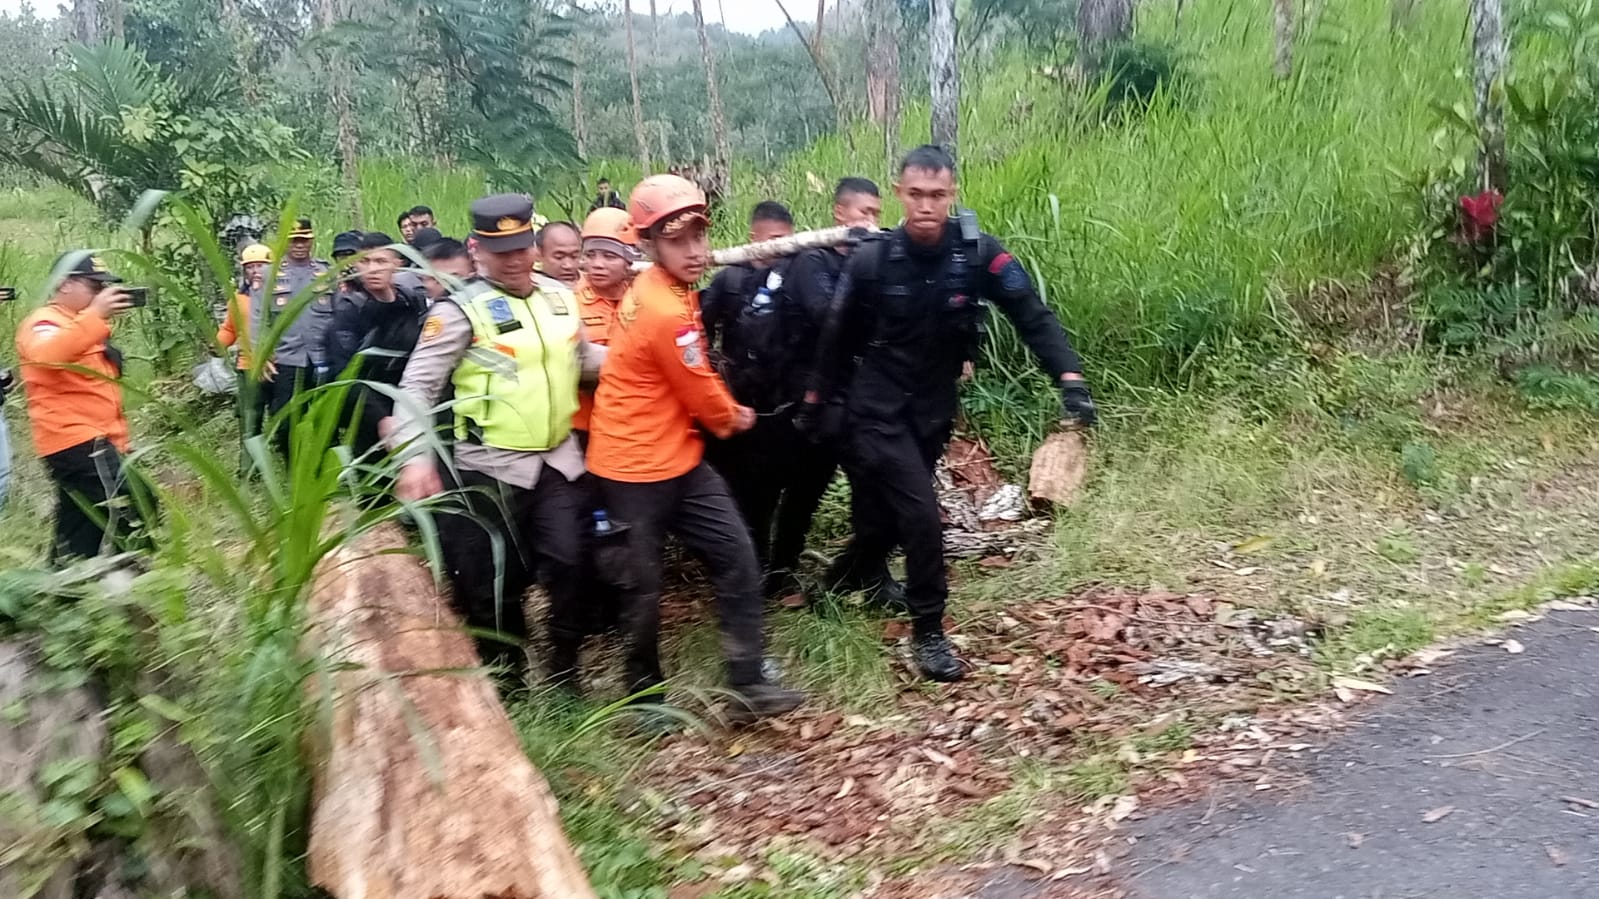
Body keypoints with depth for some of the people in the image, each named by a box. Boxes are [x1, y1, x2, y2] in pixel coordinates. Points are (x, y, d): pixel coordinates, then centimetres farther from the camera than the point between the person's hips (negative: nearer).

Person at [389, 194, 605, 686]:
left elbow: (585, 359, 20)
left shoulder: (560, 298, 8)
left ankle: (565, 677, 21)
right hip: (491, 468, -4)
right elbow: (418, 386, -12)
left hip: (558, 460, 5)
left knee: (569, 565, 4)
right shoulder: (461, 310, -10)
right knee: (496, 581, 5)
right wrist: (414, 455, -23)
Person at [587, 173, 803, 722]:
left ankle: (749, 685, 10)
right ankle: (645, 695, 26)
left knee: (736, 558, 4)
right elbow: (702, 393, -12)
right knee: (644, 585, 7)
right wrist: (734, 418, 8)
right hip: (637, 468, -9)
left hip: (678, 458, 9)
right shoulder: (666, 313, -25)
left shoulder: (655, 288, 5)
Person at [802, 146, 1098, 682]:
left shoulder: (976, 253, -13)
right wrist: (814, 404, 6)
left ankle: (840, 582, 43)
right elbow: (837, 338, -1)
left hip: (935, 410, 3)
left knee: (887, 514, 15)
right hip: (878, 409, -3)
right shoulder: (871, 261, -14)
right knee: (922, 513, -14)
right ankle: (928, 633, 3)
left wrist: (1070, 379, -29)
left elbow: (1032, 316, -16)